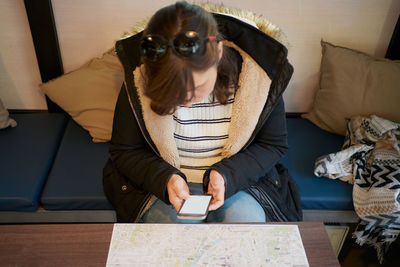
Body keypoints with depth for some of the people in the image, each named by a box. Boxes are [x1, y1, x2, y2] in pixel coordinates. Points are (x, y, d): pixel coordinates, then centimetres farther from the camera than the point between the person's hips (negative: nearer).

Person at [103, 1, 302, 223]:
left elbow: (274, 144, -3)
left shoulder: (259, 78, -18)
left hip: (235, 180, 0)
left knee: (247, 218, -29)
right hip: (163, 182, 1)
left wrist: (227, 175, -21)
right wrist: (166, 178, -23)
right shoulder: (139, 80, -18)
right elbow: (123, 151, -4)